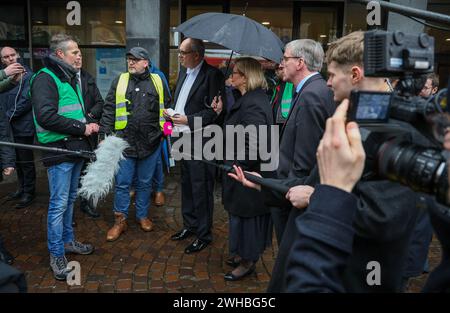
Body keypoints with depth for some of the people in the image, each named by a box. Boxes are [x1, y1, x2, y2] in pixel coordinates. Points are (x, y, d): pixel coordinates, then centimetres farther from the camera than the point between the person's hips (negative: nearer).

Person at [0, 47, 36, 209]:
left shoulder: (28, 76, -11)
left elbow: (26, 101, -18)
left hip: (24, 127, -7)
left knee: (26, 161, 3)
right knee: (17, 160, 18)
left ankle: (29, 192, 15)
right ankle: (21, 187, 32)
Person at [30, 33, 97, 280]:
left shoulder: (71, 78, 16)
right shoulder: (45, 78, -13)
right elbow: (46, 117, -24)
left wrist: (89, 124, 6)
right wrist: (82, 128, -18)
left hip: (76, 147, 9)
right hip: (59, 150, -9)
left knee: (69, 199, 19)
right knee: (59, 204, -1)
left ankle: (68, 241, 34)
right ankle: (56, 255, 12)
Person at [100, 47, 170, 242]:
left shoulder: (157, 82, 6)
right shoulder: (120, 81, 4)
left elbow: (166, 108, 12)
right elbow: (109, 110, 3)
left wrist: (165, 131, 5)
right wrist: (106, 135, -5)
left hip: (150, 143, 1)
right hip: (124, 142, 0)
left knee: (145, 183, 13)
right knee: (122, 183, 5)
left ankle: (142, 215, 30)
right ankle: (120, 220, 19)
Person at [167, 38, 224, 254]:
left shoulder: (212, 75, -13)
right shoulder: (184, 71, 13)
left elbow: (215, 110, -18)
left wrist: (189, 120, -19)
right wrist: (172, 113, 5)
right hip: (183, 139, 8)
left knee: (201, 190, 1)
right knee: (186, 186, 19)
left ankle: (203, 234, 16)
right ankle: (189, 225, 35)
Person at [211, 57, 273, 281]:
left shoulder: (252, 104, -23)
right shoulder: (251, 98, 9)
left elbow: (254, 144, -29)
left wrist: (238, 165, -19)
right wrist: (222, 112, 3)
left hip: (247, 174, -10)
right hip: (243, 170, 10)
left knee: (245, 215, 6)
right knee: (240, 214, 21)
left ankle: (248, 262, 24)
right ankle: (243, 253, 38)